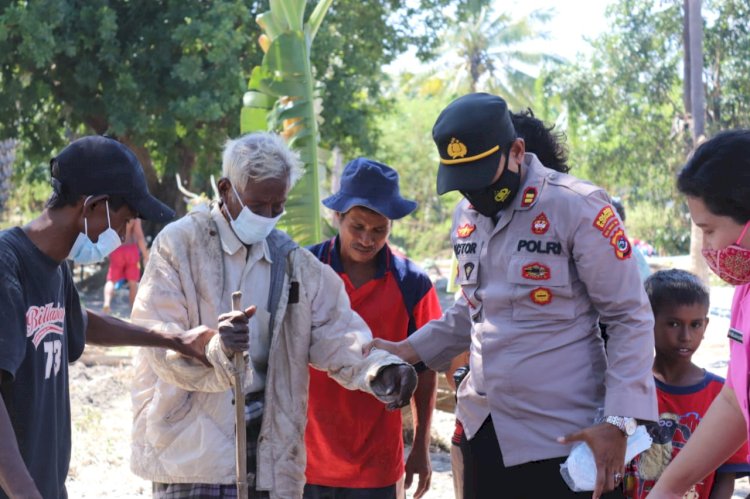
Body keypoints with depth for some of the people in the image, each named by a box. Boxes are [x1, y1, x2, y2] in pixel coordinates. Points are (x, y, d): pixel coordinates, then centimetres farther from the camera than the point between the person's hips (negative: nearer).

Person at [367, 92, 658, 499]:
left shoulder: (578, 207, -12)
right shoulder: (467, 215, 9)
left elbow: (631, 318, -10)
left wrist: (618, 422, -17)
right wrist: (411, 350, 8)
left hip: (562, 438, -6)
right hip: (483, 431, 6)